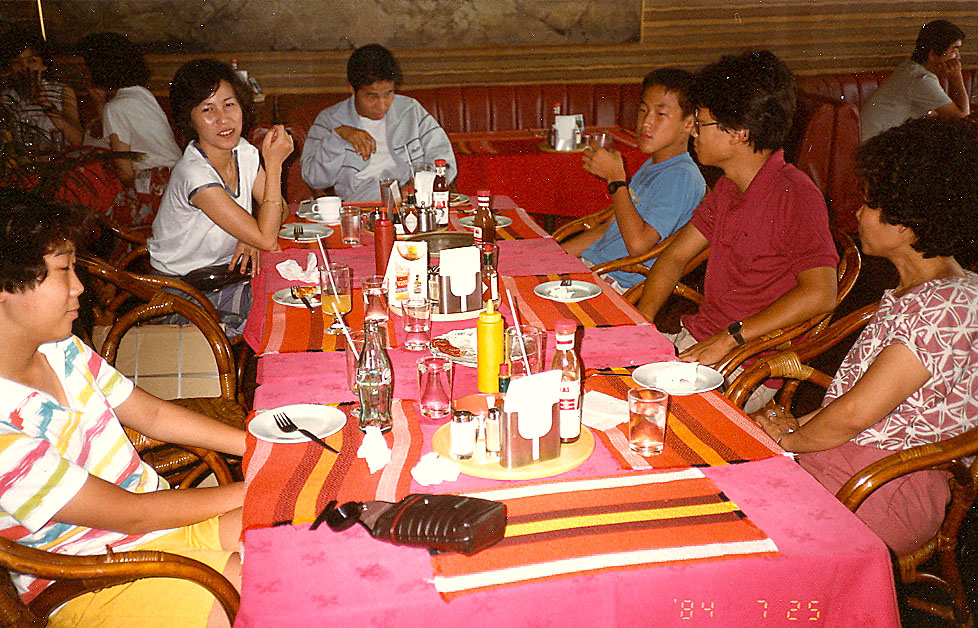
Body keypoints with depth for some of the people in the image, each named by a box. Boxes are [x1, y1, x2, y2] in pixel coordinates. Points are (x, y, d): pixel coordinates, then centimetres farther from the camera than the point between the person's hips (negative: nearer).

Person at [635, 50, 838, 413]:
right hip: (692, 341, 8)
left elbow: (819, 295, -26)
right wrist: (641, 318, -1)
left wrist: (729, 339, -24)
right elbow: (675, 255, 16)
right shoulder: (727, 189, 11)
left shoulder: (795, 195, -17)